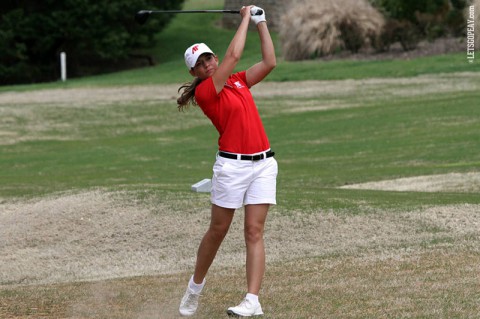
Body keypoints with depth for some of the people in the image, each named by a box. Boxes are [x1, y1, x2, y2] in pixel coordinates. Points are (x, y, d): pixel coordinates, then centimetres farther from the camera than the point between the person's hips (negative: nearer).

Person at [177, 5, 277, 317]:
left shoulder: (238, 81, 14)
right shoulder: (204, 92, -7)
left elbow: (269, 62, 9)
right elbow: (234, 55, -12)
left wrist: (261, 23, 9)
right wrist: (246, 17, -3)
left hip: (263, 163, 5)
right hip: (232, 165, -4)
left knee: (254, 231, -3)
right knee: (218, 230, 6)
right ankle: (195, 288, 26)